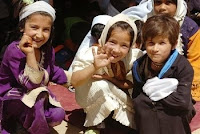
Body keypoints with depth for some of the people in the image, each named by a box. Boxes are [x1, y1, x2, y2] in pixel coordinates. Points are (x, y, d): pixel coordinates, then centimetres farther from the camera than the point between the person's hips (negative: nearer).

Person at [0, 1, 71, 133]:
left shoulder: (48, 50, -6)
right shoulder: (14, 50, -27)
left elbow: (52, 71, 15)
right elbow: (31, 83, -33)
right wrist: (30, 53, -41)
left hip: (37, 96, 7)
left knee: (58, 115, -9)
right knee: (38, 95, -33)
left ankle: (22, 120, 13)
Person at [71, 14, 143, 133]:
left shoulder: (134, 57, -25)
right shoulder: (93, 54, -29)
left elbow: (131, 85, -13)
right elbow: (75, 82, -35)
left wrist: (109, 78, -28)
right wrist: (94, 67, -51)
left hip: (121, 99, 2)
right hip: (91, 99, -2)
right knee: (100, 85, -33)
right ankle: (99, 122, -9)